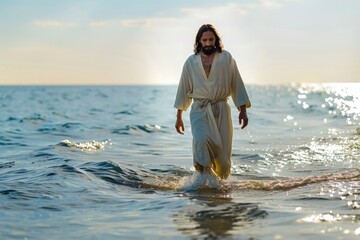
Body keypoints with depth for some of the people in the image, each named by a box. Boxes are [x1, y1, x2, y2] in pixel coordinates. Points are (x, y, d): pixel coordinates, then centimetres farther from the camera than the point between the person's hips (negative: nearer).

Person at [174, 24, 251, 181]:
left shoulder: (226, 59, 6)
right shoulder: (191, 62, 9)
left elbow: (237, 85, 8)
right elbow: (184, 89, 14)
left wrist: (243, 111, 3)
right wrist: (179, 117, 15)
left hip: (221, 110, 0)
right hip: (199, 110, 0)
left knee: (222, 152, -3)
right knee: (202, 140, -28)